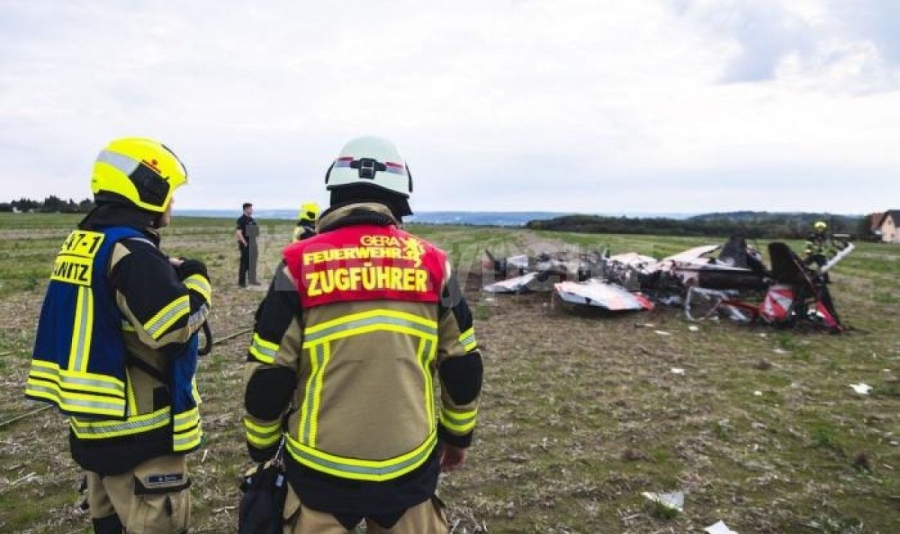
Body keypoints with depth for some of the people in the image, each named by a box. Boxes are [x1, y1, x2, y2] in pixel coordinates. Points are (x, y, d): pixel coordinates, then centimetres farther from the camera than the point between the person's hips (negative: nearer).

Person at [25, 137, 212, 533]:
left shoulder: (80, 243, 8)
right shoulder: (131, 252, -22)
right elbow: (176, 327, -27)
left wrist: (166, 275, 4)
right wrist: (195, 279, -10)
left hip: (93, 421, 10)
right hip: (136, 431, -9)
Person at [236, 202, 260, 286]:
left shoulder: (252, 219, 13)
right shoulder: (241, 220, -13)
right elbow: (238, 233, -22)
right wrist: (244, 243, -18)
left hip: (252, 244, 8)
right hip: (246, 245, -8)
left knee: (252, 263, 13)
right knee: (244, 263, -2)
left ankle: (252, 280, 23)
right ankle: (241, 282, 7)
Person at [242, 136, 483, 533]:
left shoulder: (301, 263, -9)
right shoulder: (432, 263, -4)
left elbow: (267, 377, -7)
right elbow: (463, 368, 2)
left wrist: (261, 448, 10)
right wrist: (458, 435, 17)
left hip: (321, 467, -1)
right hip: (410, 465, 2)